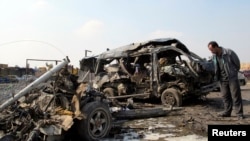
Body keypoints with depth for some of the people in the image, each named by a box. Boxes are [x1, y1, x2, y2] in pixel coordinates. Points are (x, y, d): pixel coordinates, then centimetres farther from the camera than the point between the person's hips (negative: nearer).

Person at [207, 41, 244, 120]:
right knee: (225, 96, 9)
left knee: (236, 96, -1)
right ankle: (227, 112, 19)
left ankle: (239, 114, 6)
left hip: (232, 78, -5)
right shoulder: (214, 56, 2)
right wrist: (217, 76, 9)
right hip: (222, 79, 5)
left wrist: (234, 72, 7)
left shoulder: (229, 52, -15)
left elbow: (237, 63, -3)